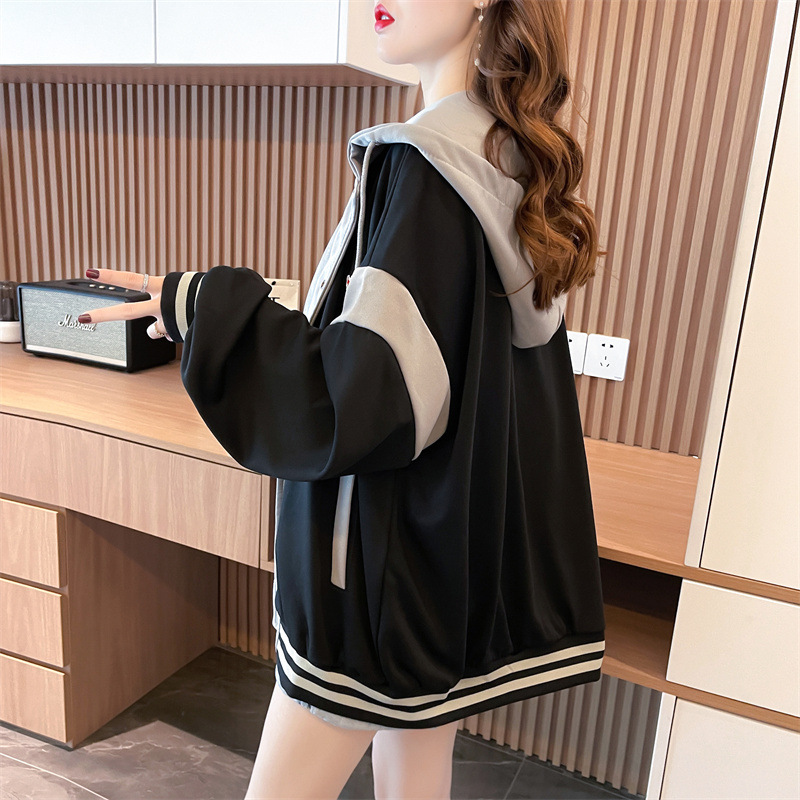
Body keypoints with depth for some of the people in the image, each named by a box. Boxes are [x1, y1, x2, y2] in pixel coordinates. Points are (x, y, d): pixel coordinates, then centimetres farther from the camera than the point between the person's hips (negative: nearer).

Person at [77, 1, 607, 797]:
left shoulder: (427, 163, -20)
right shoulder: (509, 156, 8)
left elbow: (371, 389, -26)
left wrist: (201, 308, -23)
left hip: (389, 557, -9)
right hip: (456, 542, 9)